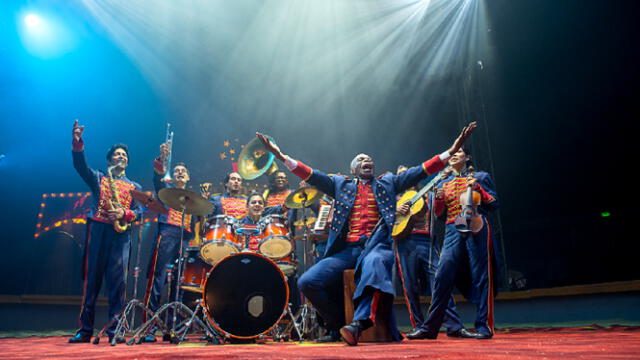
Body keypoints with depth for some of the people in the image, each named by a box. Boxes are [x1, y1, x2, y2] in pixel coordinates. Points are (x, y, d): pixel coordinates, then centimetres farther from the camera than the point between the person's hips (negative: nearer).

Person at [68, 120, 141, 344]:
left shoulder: (134, 187, 20)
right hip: (97, 230, -1)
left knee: (117, 281, -5)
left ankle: (115, 330, -2)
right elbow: (80, 166, -2)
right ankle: (85, 330, 4)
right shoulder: (98, 178, 17)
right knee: (91, 279, -2)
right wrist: (77, 143, -17)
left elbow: (139, 211, 8)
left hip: (121, 233, 1)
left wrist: (124, 214, -12)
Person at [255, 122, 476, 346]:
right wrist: (282, 157, -2)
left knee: (375, 262, -40)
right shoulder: (341, 184, 21)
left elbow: (421, 171, 13)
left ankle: (359, 323, -48)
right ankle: (338, 324, 6)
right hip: (346, 249, 3)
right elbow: (311, 175, 10)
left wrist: (451, 151, 3)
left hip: (377, 246, -2)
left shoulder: (388, 183, 21)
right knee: (307, 282, -15)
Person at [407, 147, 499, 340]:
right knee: (442, 277, -8)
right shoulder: (444, 183, 21)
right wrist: (439, 197, -3)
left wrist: (477, 188, -8)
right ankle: (429, 327, -6)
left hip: (476, 228, -2)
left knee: (480, 277, -5)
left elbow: (494, 204, 6)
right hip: (453, 231, 3)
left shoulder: (481, 177, 12)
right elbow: (438, 212, 17)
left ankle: (483, 327, 3)